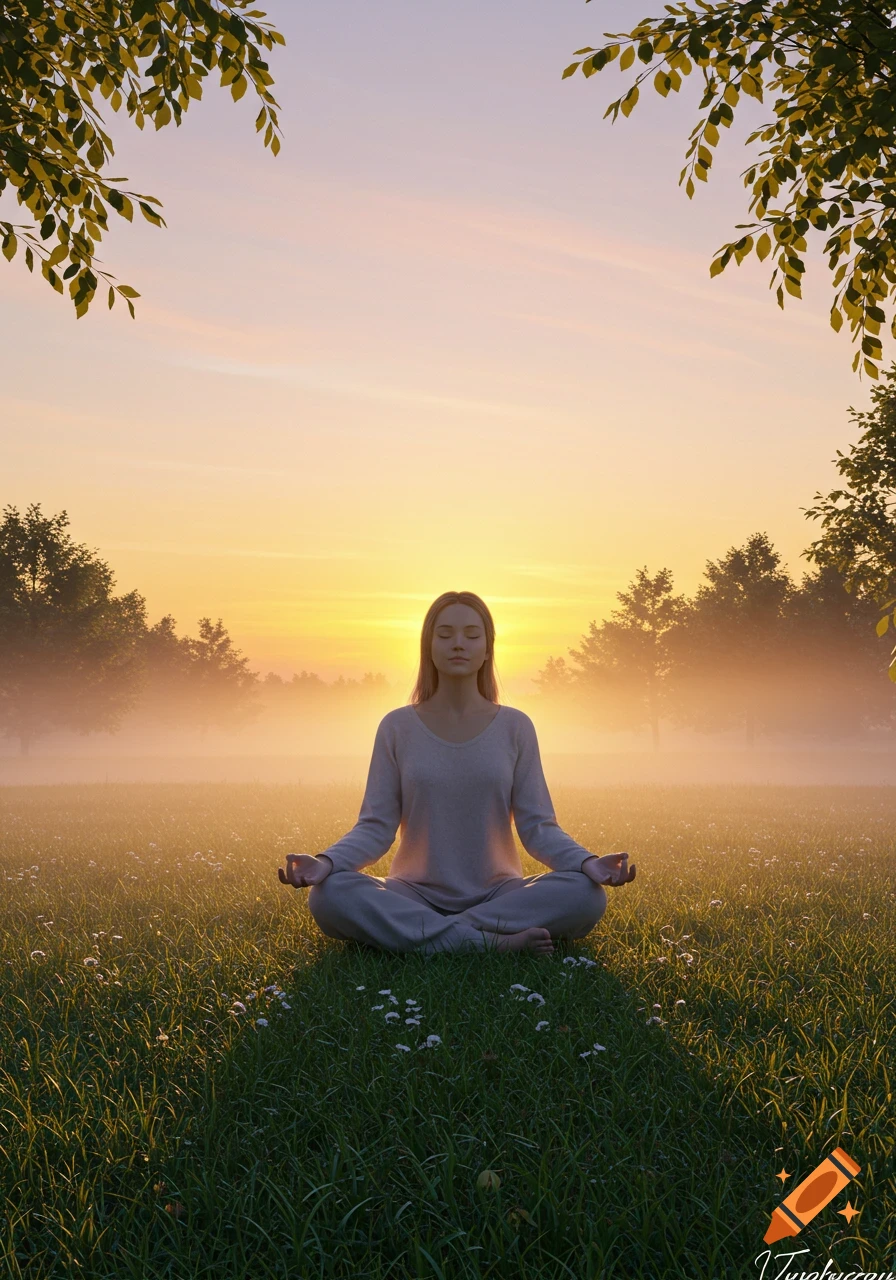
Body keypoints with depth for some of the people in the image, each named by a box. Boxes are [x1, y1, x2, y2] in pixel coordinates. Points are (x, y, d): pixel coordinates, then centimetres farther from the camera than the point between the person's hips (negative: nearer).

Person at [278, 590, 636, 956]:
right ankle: (496, 942, -27)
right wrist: (325, 861, -23)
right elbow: (376, 826, -3)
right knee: (329, 896, -30)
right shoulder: (397, 728, 0)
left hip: (498, 894, 1)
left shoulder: (515, 727, 1)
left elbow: (537, 826, -2)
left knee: (587, 896, -27)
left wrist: (588, 863, -21)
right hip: (414, 896, 0)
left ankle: (421, 933, -21)